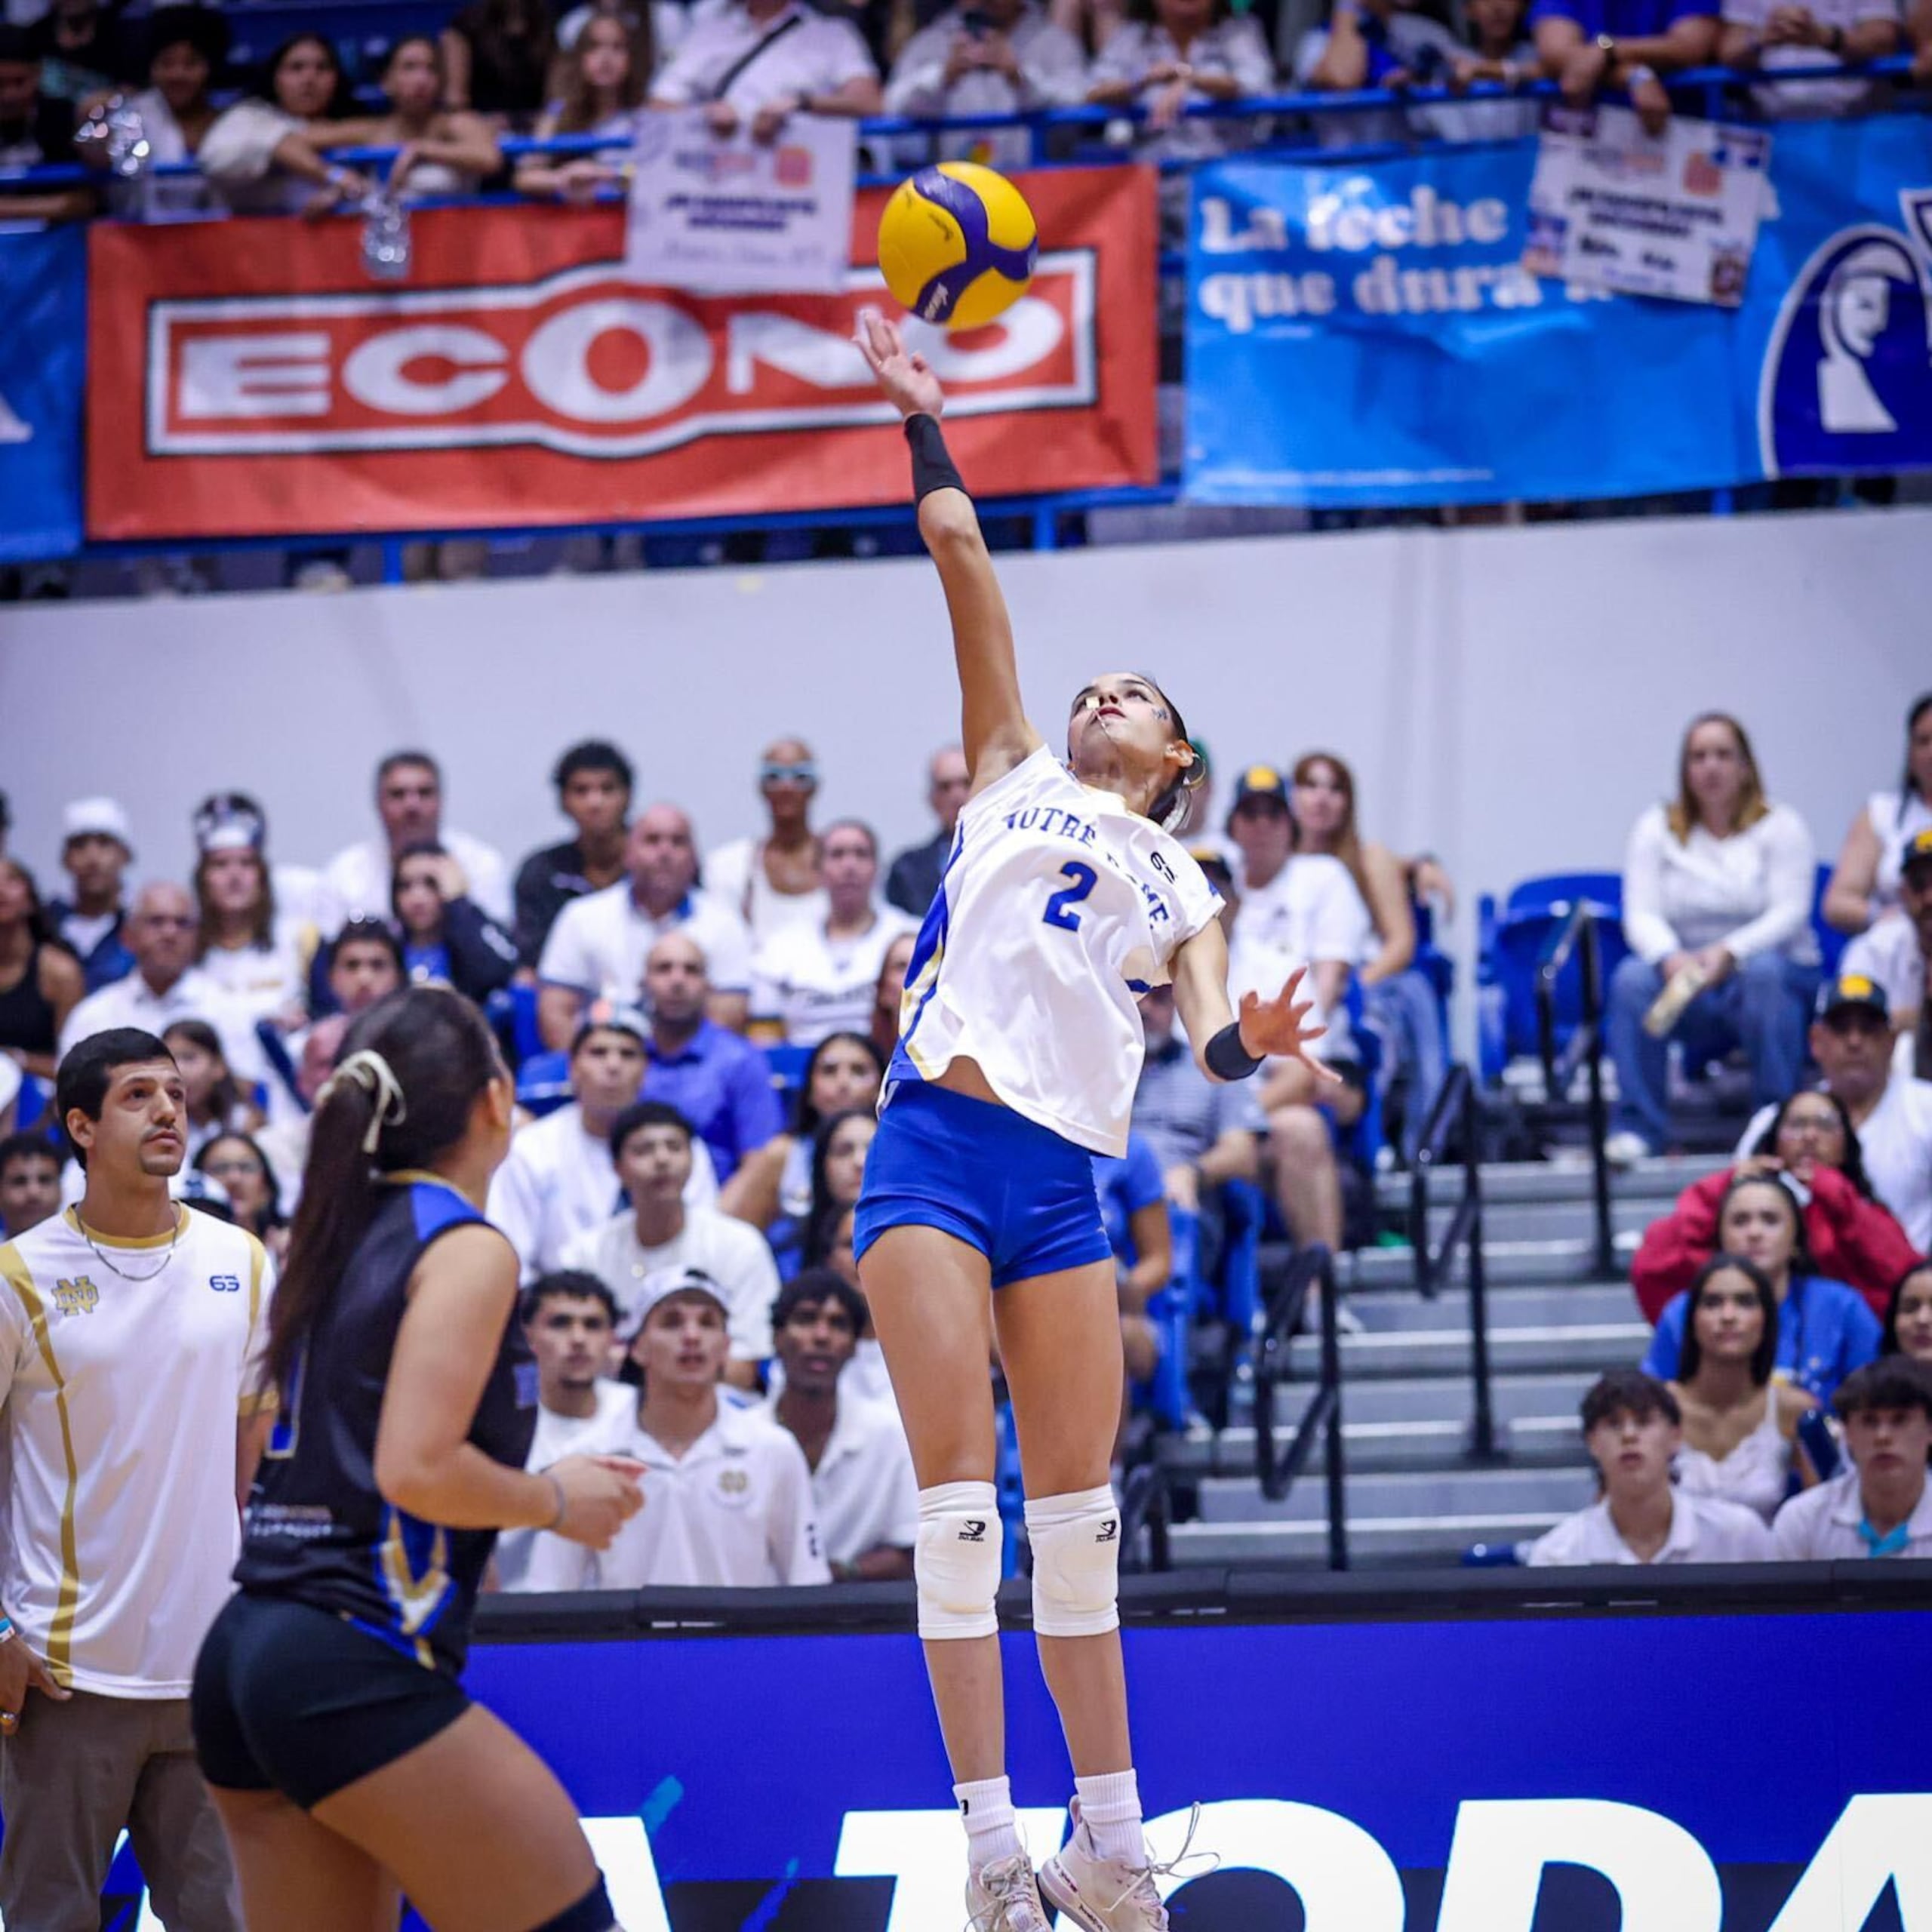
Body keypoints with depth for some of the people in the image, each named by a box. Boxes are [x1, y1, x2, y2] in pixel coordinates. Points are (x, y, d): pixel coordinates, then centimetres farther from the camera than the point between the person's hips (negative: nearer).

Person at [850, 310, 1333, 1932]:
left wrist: (1243, 1042, -16)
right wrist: (921, 418, 12)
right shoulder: (1016, 777, 17)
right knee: (961, 1493, -9)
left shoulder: (1179, 888, 22)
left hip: (1064, 1179, 3)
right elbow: (962, 555, 13)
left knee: (1077, 1504, 5)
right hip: (938, 1148, -3)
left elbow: (1207, 1020, 4)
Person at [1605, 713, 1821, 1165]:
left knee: (1763, 972, -36)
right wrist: (1671, 958, -27)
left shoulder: (1779, 827, 3)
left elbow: (1790, 912, -10)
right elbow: (1642, 915, -3)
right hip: (1686, 985, 1)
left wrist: (1729, 953, -28)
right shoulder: (1656, 830, 9)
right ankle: (1637, 1125, -26)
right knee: (1632, 978, -29)